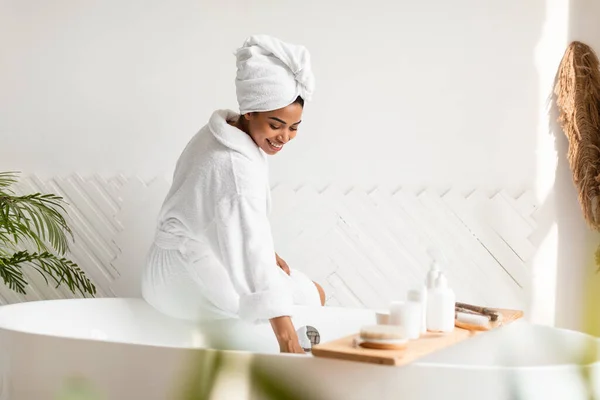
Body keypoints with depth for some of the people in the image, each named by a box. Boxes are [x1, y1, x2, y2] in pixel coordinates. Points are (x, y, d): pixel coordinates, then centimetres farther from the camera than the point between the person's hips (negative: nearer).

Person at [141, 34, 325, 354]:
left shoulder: (222, 132, -1)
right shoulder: (235, 166, -30)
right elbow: (254, 261, -36)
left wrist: (267, 254, 3)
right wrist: (288, 341, -37)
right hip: (191, 278, -10)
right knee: (313, 296, -3)